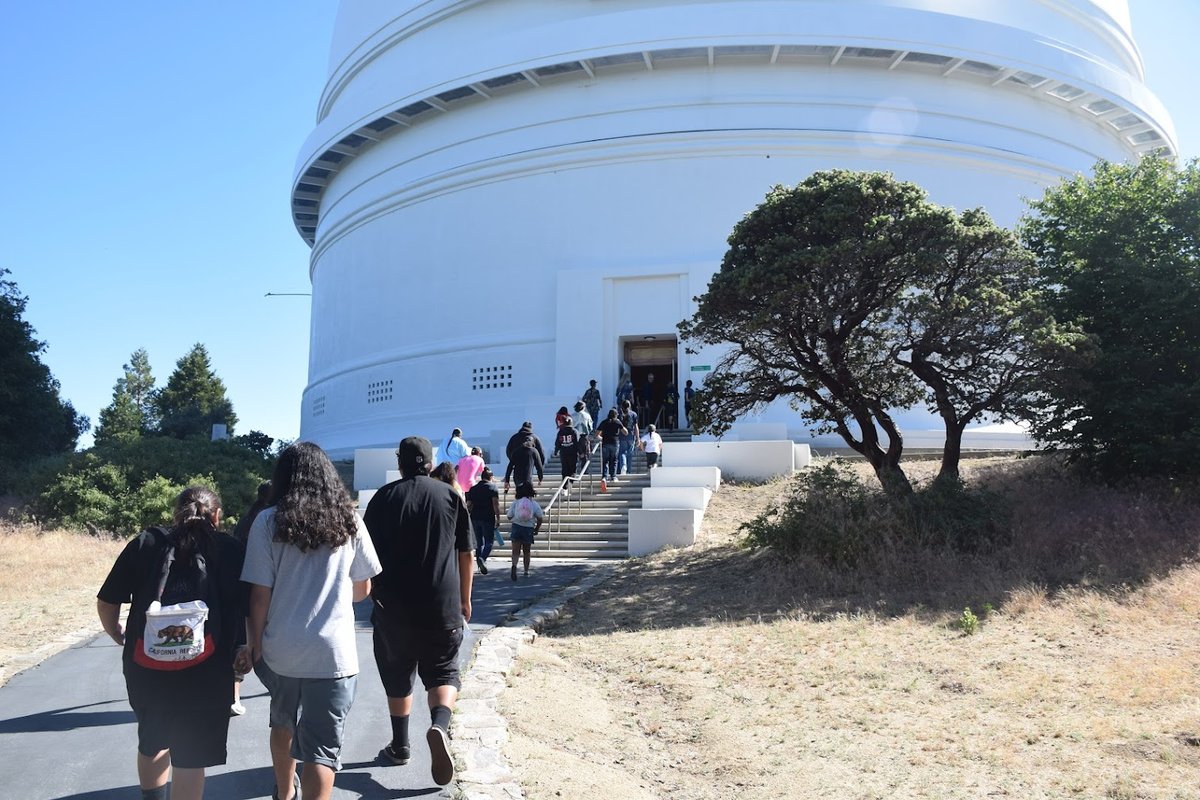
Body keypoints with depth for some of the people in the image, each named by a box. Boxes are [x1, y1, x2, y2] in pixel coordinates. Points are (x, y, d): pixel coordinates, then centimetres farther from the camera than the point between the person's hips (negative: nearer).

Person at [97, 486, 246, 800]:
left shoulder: (145, 543, 7)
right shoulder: (231, 550, 2)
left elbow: (106, 602, 8)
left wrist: (120, 637, 26)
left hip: (146, 667, 3)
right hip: (205, 670, -3)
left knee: (153, 742, 27)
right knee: (191, 756, 8)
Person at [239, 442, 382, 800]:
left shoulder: (268, 521, -4)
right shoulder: (348, 521, 0)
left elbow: (259, 594, -6)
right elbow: (362, 589, 7)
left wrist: (254, 643, 7)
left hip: (281, 649, 2)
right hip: (334, 651, -2)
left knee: (283, 723, 27)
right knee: (322, 747, 2)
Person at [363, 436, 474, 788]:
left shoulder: (384, 498, 0)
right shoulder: (451, 496, 1)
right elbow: (466, 554, 3)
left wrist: (374, 593, 22)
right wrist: (465, 599, 14)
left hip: (393, 606, 0)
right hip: (443, 608, 0)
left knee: (397, 677, 16)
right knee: (443, 672, 11)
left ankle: (400, 746, 25)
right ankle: (440, 725, -15)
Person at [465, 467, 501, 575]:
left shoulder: (473, 489, 12)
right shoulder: (493, 487, -2)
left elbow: (469, 506, 9)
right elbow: (496, 504, -12)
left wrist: (468, 519, 17)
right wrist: (498, 519, -11)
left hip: (475, 519, 4)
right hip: (488, 519, -4)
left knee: (479, 543, 11)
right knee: (489, 542, 2)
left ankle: (481, 567, 9)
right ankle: (482, 558, -25)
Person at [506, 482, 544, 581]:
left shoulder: (515, 502, -1)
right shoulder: (534, 503, -1)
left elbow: (509, 516, 1)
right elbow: (540, 518, -6)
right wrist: (536, 529, 7)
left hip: (516, 527, -1)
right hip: (529, 529, 1)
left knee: (516, 551, -3)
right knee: (526, 551, 17)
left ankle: (514, 565, -30)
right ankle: (526, 571, 21)